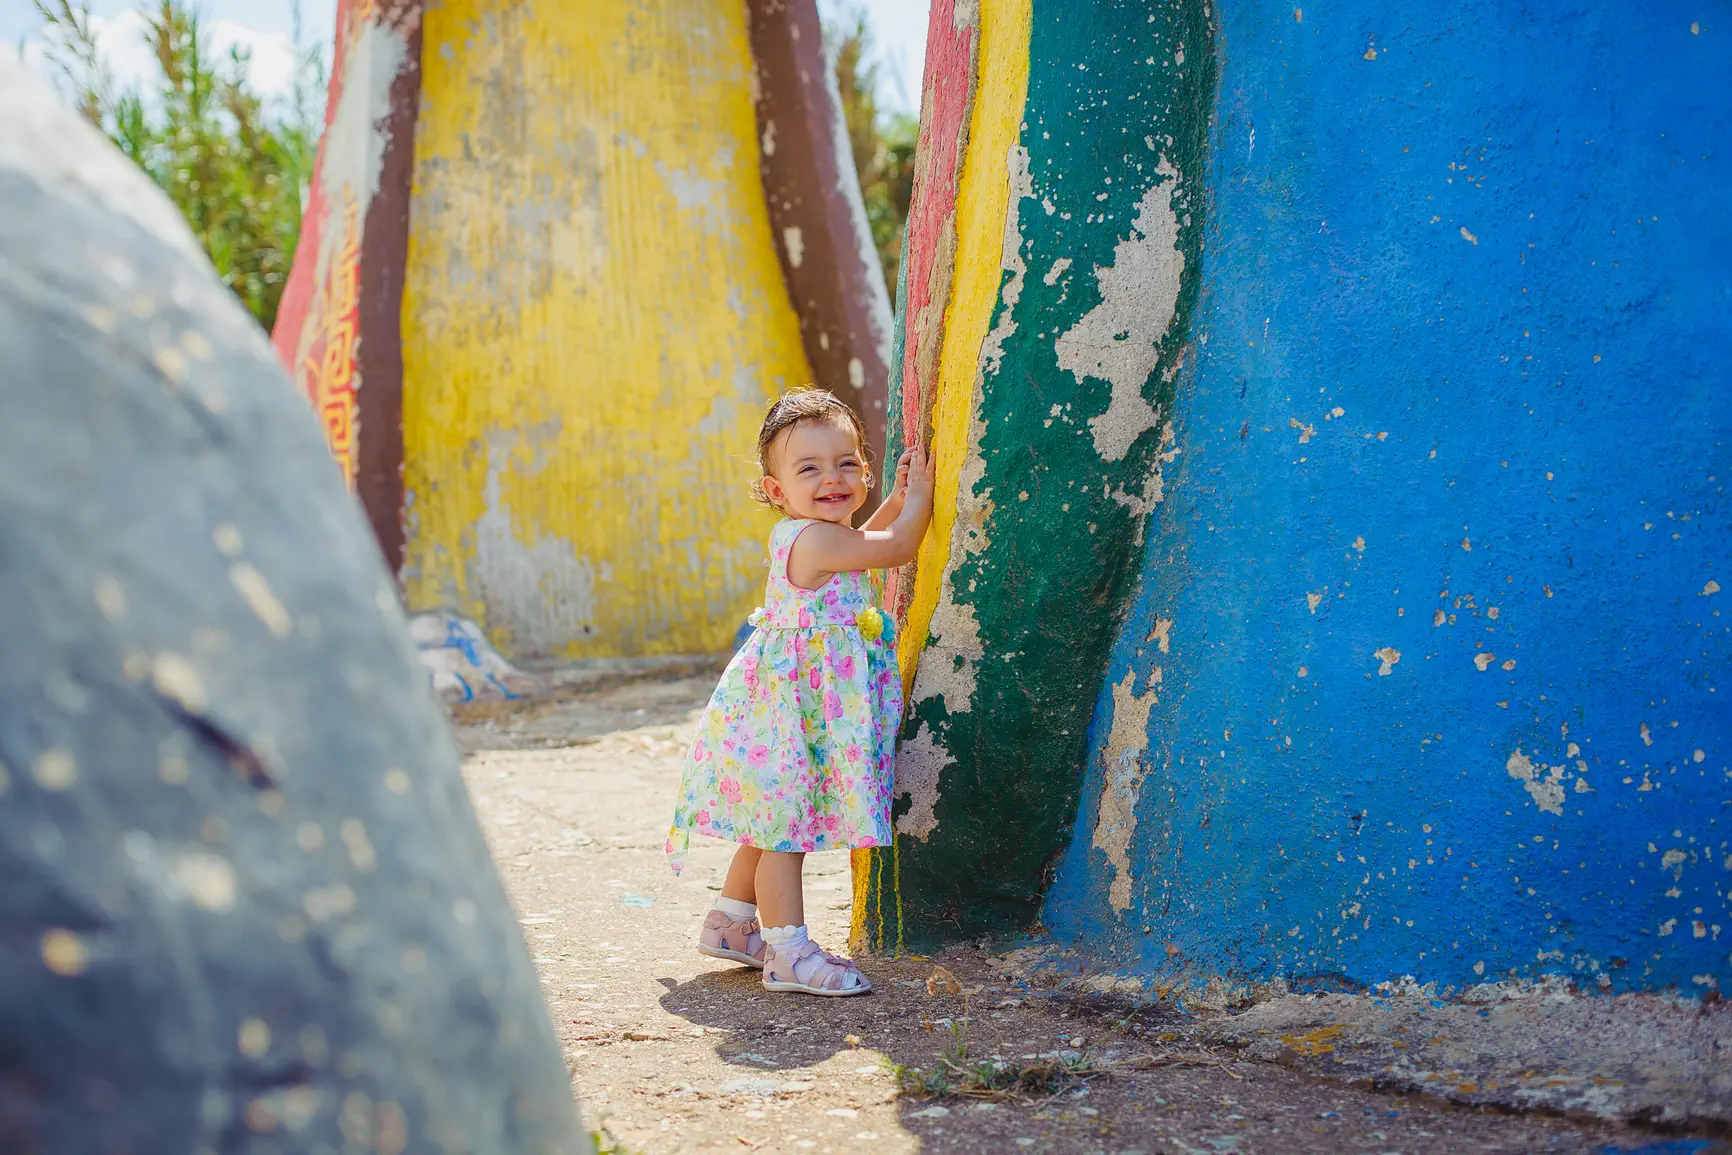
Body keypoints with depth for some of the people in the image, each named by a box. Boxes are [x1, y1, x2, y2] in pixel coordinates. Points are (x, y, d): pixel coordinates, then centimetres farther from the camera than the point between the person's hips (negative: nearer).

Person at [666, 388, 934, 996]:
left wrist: (896, 500, 19)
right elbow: (899, 547, -15)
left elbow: (860, 541, 30)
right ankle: (789, 953, 0)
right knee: (787, 827, -4)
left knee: (773, 825, 19)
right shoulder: (814, 539, -21)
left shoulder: (808, 537, 8)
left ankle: (730, 924, 31)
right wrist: (918, 495, 0)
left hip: (789, 703, 10)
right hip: (794, 705, -10)